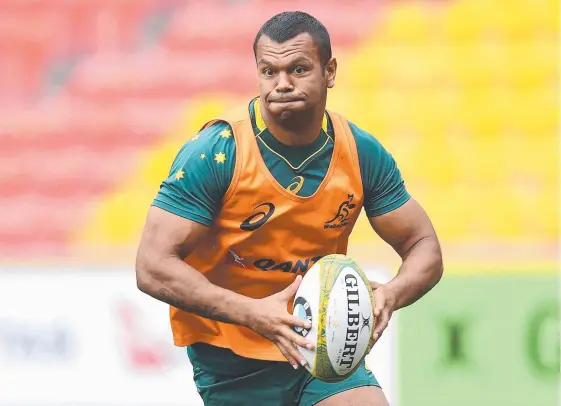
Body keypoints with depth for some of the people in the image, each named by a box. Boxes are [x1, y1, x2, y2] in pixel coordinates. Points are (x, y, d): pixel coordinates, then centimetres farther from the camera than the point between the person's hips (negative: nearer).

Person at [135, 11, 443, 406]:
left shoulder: (362, 152, -5)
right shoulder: (215, 151, -17)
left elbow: (424, 247, 2)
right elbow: (153, 267, -20)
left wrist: (391, 295, -22)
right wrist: (252, 313, -32)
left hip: (323, 345, 3)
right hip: (232, 361, -3)